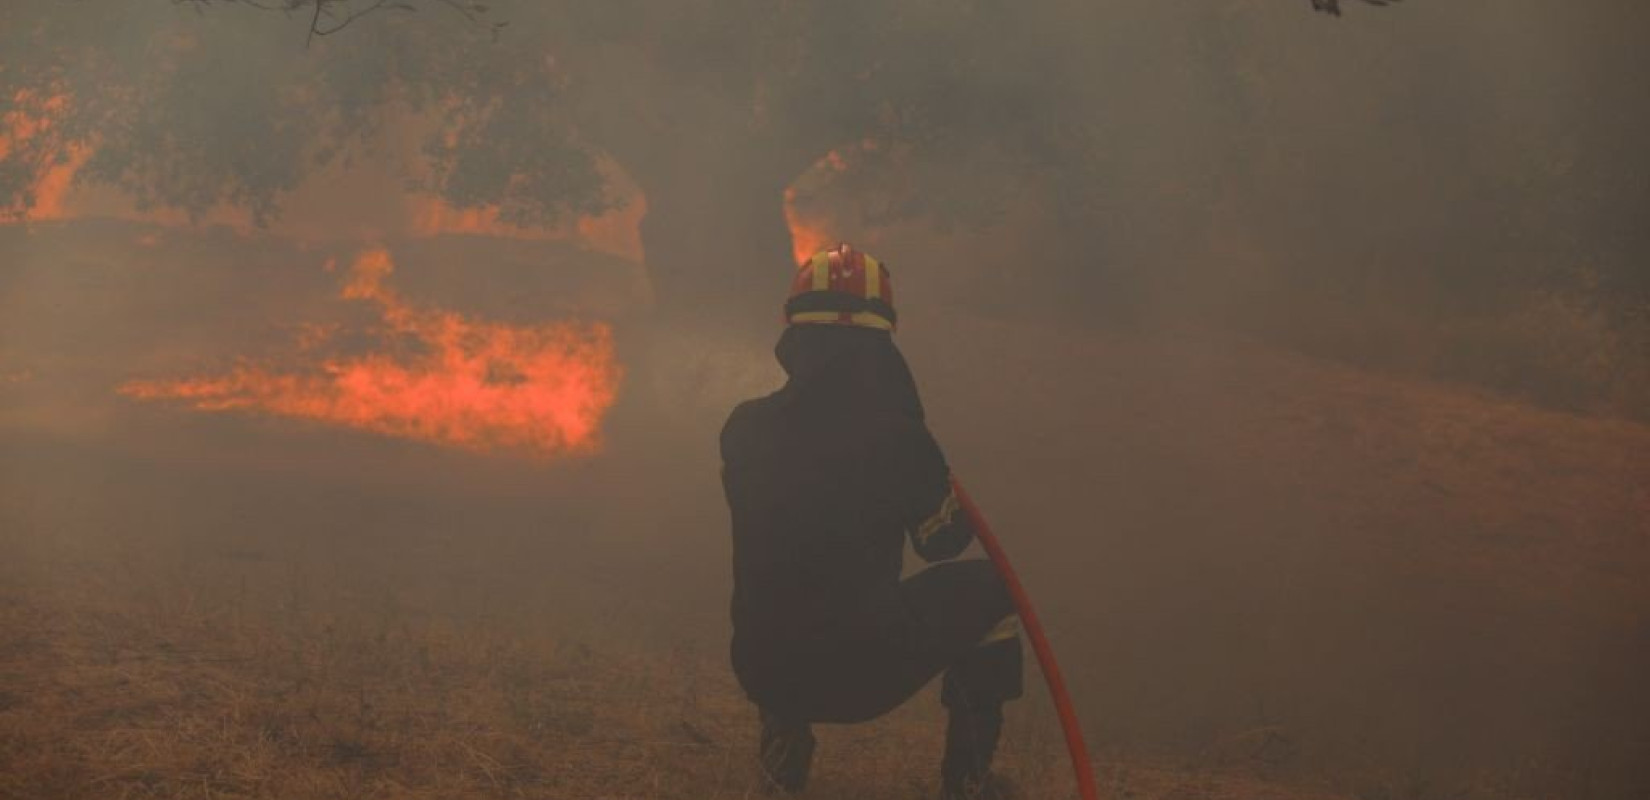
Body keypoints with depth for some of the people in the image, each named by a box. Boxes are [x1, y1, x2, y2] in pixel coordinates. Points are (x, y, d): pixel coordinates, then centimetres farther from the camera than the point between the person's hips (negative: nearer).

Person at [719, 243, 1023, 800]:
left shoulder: (743, 429, -4)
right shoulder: (896, 434, -16)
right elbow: (945, 540, 2)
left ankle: (785, 743, 25)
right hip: (869, 676, -4)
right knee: (987, 588, 20)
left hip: (762, 672, 4)